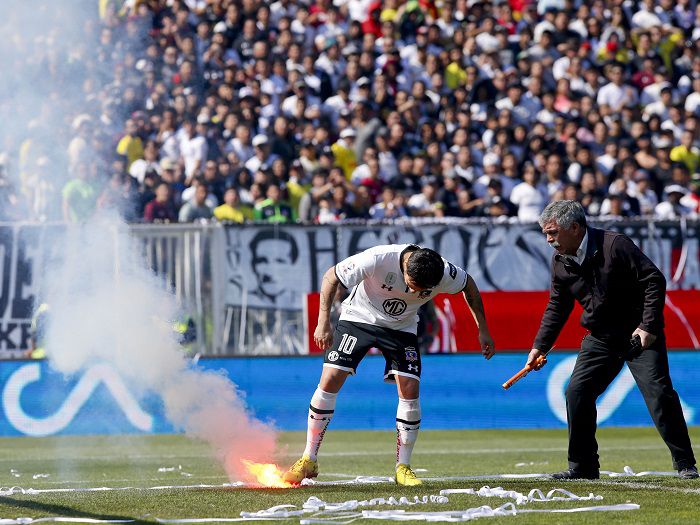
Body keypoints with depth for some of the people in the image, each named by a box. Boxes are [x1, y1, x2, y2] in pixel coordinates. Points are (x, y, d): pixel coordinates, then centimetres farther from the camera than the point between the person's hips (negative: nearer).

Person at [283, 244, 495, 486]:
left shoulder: (444, 272, -25)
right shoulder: (378, 259, -35)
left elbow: (469, 285, -1)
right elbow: (331, 276, -22)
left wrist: (482, 330, 0)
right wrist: (323, 323, -27)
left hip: (401, 328, 2)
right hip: (359, 318, -2)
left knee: (410, 390, -13)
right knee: (330, 379, -13)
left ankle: (403, 468, 0)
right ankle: (308, 461, -4)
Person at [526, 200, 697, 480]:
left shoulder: (615, 245, -19)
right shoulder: (560, 262, 0)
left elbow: (654, 280, -17)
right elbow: (557, 307, 12)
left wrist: (648, 325, -22)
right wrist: (540, 346, 5)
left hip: (640, 334, -6)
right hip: (600, 339, 6)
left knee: (659, 392, -14)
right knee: (577, 392, -2)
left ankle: (685, 464, -6)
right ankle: (583, 465, 8)